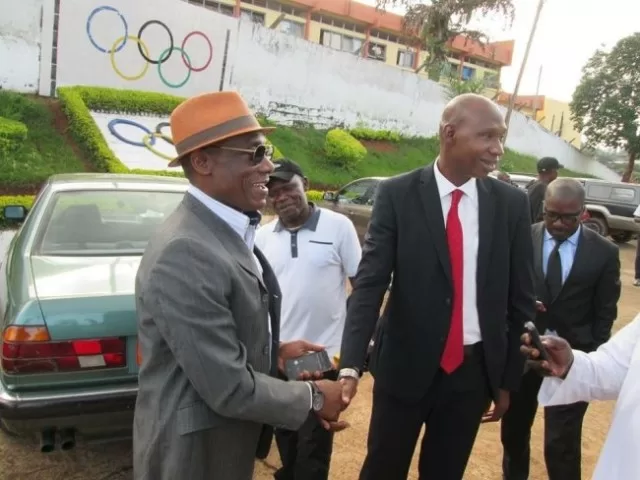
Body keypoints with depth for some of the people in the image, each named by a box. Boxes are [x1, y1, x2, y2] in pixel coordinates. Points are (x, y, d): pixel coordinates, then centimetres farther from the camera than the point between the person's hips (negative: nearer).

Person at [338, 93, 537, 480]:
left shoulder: (512, 203, -3)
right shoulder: (398, 195, -10)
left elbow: (521, 299, 4)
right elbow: (369, 284, -14)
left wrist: (509, 379, 8)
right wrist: (351, 364, -24)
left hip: (474, 370, 2)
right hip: (406, 365, -2)